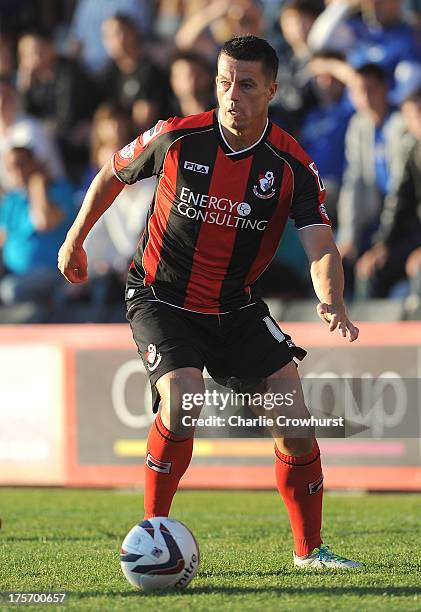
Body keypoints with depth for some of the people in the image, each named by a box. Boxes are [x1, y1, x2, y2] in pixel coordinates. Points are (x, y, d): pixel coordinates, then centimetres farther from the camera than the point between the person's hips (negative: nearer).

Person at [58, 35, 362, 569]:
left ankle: (309, 549, 9)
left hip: (236, 308, 3)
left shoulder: (292, 166, -13)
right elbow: (112, 174, 6)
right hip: (160, 299, -2)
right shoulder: (176, 138, -14)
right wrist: (74, 241, 14)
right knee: (183, 404, -27)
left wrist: (332, 303, -42)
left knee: (295, 418, -7)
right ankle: (152, 526, -6)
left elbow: (321, 246, -21)